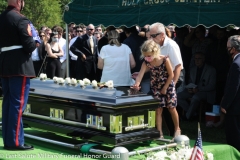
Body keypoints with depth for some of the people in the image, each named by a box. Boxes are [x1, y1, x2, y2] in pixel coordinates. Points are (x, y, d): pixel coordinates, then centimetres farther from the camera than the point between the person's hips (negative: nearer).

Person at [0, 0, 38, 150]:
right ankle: (15, 141, -2)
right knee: (18, 104, -4)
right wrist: (36, 43, 3)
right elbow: (29, 46, -17)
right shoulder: (21, 19, -13)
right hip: (19, 66, -8)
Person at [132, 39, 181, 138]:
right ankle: (160, 133, 8)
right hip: (155, 88, 3)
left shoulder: (165, 60, -21)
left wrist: (165, 88, -12)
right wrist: (137, 83, -45)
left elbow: (171, 75, -14)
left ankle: (177, 129, 26)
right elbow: (140, 74, -25)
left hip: (168, 86, -3)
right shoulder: (146, 63, -13)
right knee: (158, 110, 1)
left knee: (172, 108, 7)